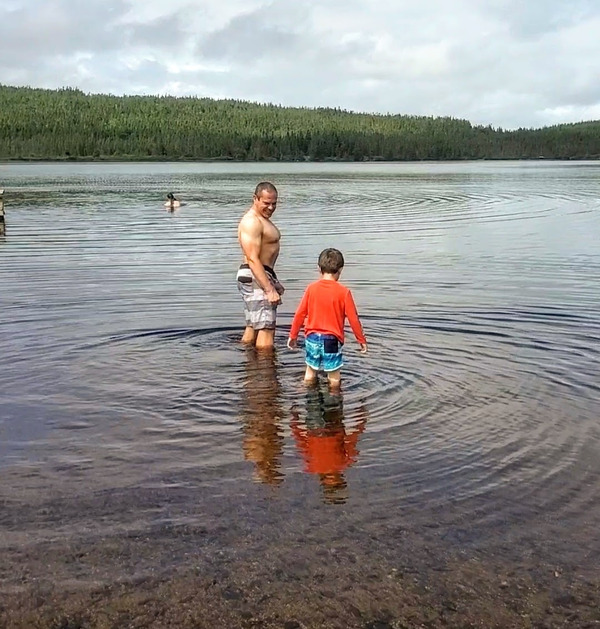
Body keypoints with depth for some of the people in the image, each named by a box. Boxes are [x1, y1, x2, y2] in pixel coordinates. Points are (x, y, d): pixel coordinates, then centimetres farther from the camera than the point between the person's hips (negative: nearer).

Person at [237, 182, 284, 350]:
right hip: (255, 278, -11)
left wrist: (274, 282, 30)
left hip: (261, 275, 11)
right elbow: (252, 259, -24)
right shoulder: (252, 222, -16)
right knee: (266, 329, -12)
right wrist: (269, 290, -29)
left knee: (253, 328, 17)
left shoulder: (263, 219, 19)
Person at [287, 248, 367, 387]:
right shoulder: (343, 292, -10)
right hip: (332, 339, -4)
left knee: (310, 371, 20)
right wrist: (362, 340, 5)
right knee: (334, 375, 7)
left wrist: (293, 335, 13)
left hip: (312, 337, 4)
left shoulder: (311, 288, -2)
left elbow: (300, 314, 1)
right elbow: (353, 318, -7)